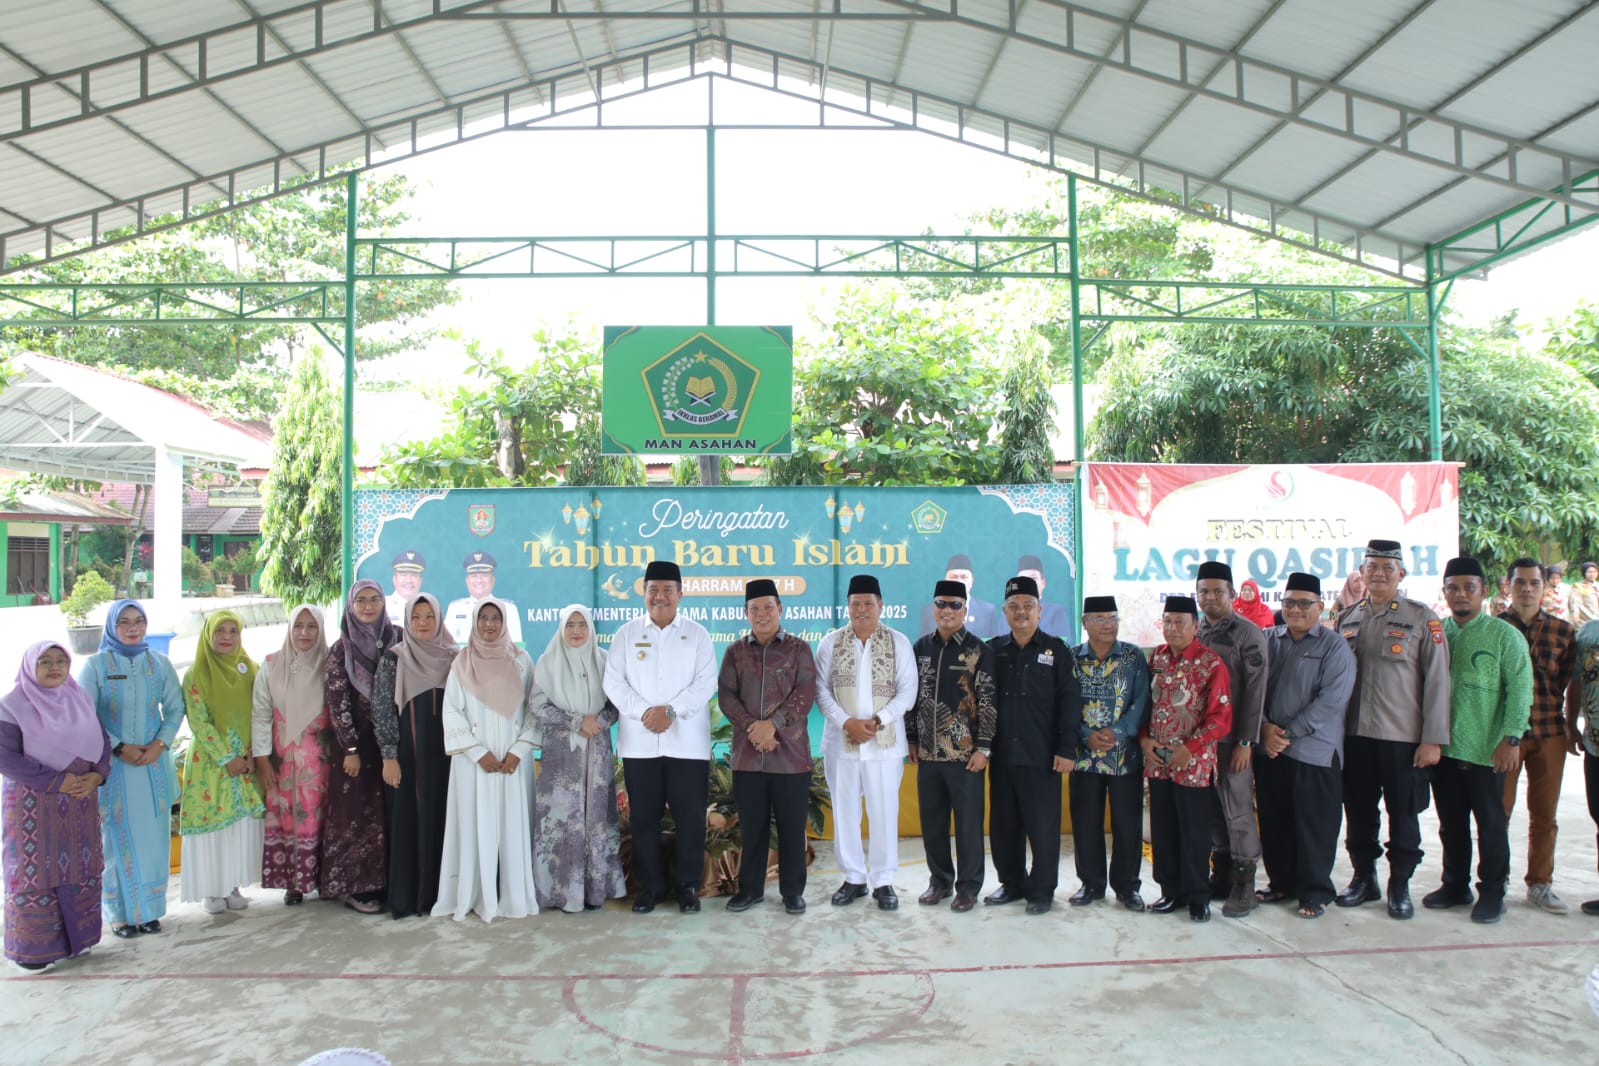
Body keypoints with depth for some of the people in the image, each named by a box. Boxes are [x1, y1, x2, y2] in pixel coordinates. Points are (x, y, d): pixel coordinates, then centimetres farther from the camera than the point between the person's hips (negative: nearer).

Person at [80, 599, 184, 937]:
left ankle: (149, 908, 17)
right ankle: (120, 912, 13)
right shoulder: (95, 664, -3)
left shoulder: (159, 662, 5)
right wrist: (119, 748, -11)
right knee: (118, 837, 1)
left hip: (154, 763, 3)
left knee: (153, 836, 6)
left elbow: (175, 707, 6)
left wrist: (160, 744, -8)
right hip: (113, 765, -2)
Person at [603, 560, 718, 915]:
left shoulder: (697, 634, 6)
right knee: (644, 818, 6)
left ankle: (688, 886, 15)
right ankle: (651, 885, 19)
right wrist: (643, 712, -13)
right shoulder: (626, 634, 9)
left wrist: (671, 710, -15)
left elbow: (706, 682, -3)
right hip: (639, 743, 1)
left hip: (687, 742, -1)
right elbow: (614, 682, 1)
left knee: (691, 817, 2)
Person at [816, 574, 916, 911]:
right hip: (841, 742, 2)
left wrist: (877, 721, -14)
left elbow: (907, 691, -2)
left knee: (884, 813, 3)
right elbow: (821, 689, 1)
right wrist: (847, 722, -12)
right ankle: (853, 877, 22)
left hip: (885, 742, -1)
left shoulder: (898, 642, 2)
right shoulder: (831, 642, 5)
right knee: (845, 813, 8)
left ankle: (883, 881, 16)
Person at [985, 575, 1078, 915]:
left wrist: (1066, 749, -8)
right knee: (1003, 825, 10)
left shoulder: (1056, 650, 1)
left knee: (1042, 826, 2)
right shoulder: (993, 651, 9)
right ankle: (1011, 882, 25)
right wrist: (981, 744, 4)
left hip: (1040, 757, -3)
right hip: (1001, 755, 3)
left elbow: (1069, 702, -2)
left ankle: (1042, 890, 15)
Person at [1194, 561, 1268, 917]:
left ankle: (1244, 883, 8)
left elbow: (1254, 691, -10)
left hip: (1232, 739, -5)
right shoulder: (1194, 633, 11)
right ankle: (1221, 875, 21)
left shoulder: (1249, 633, -5)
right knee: (1211, 808, 10)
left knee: (1237, 809, -2)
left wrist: (1245, 742, -14)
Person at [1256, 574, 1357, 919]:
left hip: (1314, 752, -4)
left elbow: (1330, 700, -12)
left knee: (1314, 826, 2)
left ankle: (1315, 891, 16)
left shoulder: (1334, 647, -4)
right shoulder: (1269, 640, 10)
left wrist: (1289, 732, -14)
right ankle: (1281, 882, 26)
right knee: (1274, 822, 12)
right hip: (1268, 749, 4)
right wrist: (1264, 726, -9)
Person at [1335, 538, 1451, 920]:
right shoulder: (1347, 619, 9)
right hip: (1355, 735, 4)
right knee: (1358, 812, 12)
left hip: (1403, 738, -4)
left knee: (1403, 815, 7)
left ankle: (1399, 886, 21)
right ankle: (1364, 878, 27)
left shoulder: (1422, 619, -3)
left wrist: (1433, 739, -10)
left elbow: (1437, 681, -6)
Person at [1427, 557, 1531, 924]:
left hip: (1486, 750, -4)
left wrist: (1511, 738, -15)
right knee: (1451, 823, 13)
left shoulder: (1504, 635, -4)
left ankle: (1492, 891, 19)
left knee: (1491, 824, 7)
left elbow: (1520, 690, -8)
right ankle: (1455, 884, 26)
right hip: (1443, 748, 4)